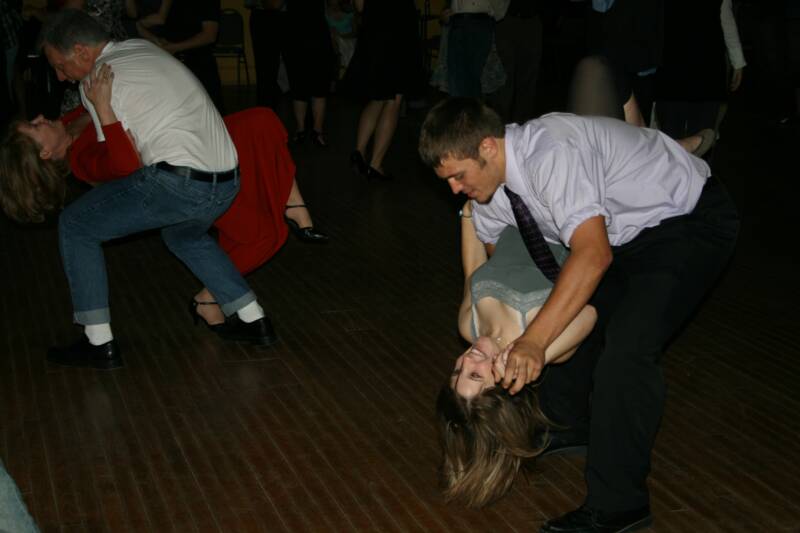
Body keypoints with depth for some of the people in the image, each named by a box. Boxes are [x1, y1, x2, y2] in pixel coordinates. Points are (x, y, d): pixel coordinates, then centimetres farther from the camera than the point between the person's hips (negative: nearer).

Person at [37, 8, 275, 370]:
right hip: (228, 183, 8)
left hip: (176, 185, -8)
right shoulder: (142, 47, 22)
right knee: (184, 234, 38)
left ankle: (99, 344, 8)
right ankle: (252, 321, 31)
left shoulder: (95, 82, -3)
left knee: (74, 227, 9)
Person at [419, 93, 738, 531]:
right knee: (564, 311, 14)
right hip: (628, 231, 9)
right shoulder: (490, 177, -6)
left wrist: (534, 341, -43)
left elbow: (593, 254, -41)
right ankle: (570, 425, 38)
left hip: (691, 221, -9)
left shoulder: (551, 154, -34)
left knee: (626, 348, -21)